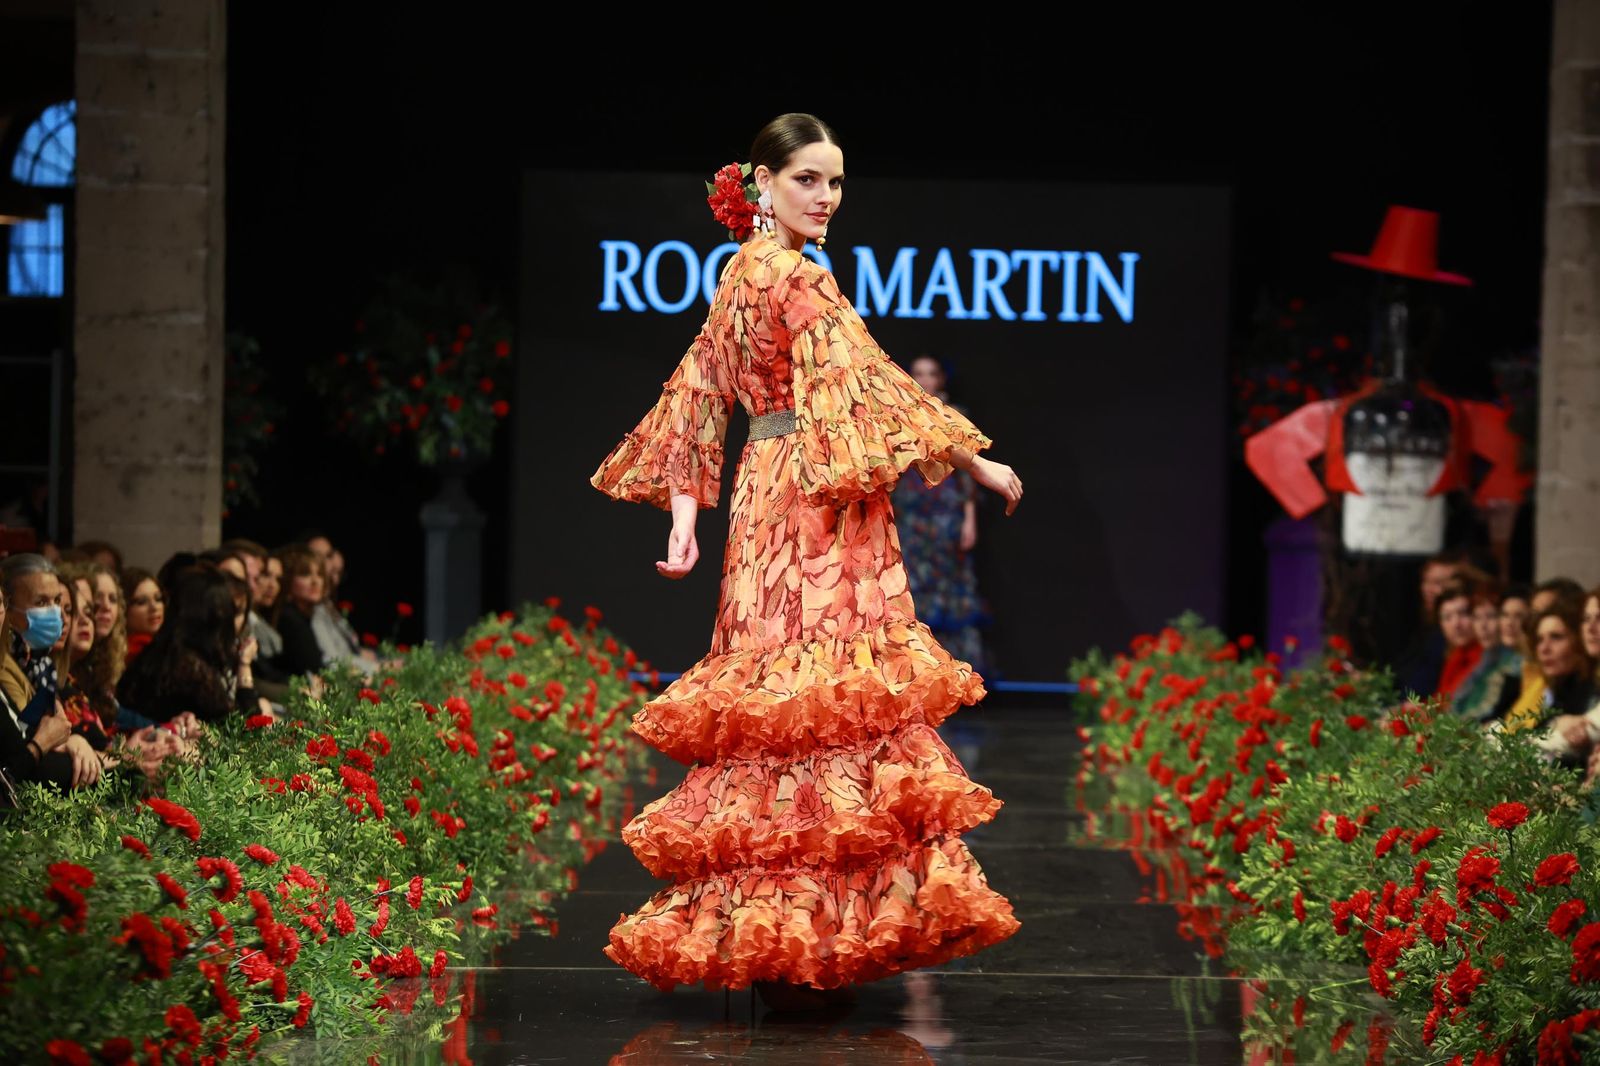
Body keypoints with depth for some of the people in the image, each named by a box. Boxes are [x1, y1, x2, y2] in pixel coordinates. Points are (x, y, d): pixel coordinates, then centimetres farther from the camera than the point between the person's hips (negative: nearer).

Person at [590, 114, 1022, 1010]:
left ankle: (746, 928, 12)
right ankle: (804, 936, -14)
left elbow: (698, 400, 15)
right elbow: (865, 386, -17)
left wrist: (685, 522, 10)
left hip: (770, 499, 10)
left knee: (774, 705, 10)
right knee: (828, 698, -11)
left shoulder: (742, 274, 17)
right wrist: (976, 463, -13)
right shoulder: (795, 277, -12)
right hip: (819, 508, -10)